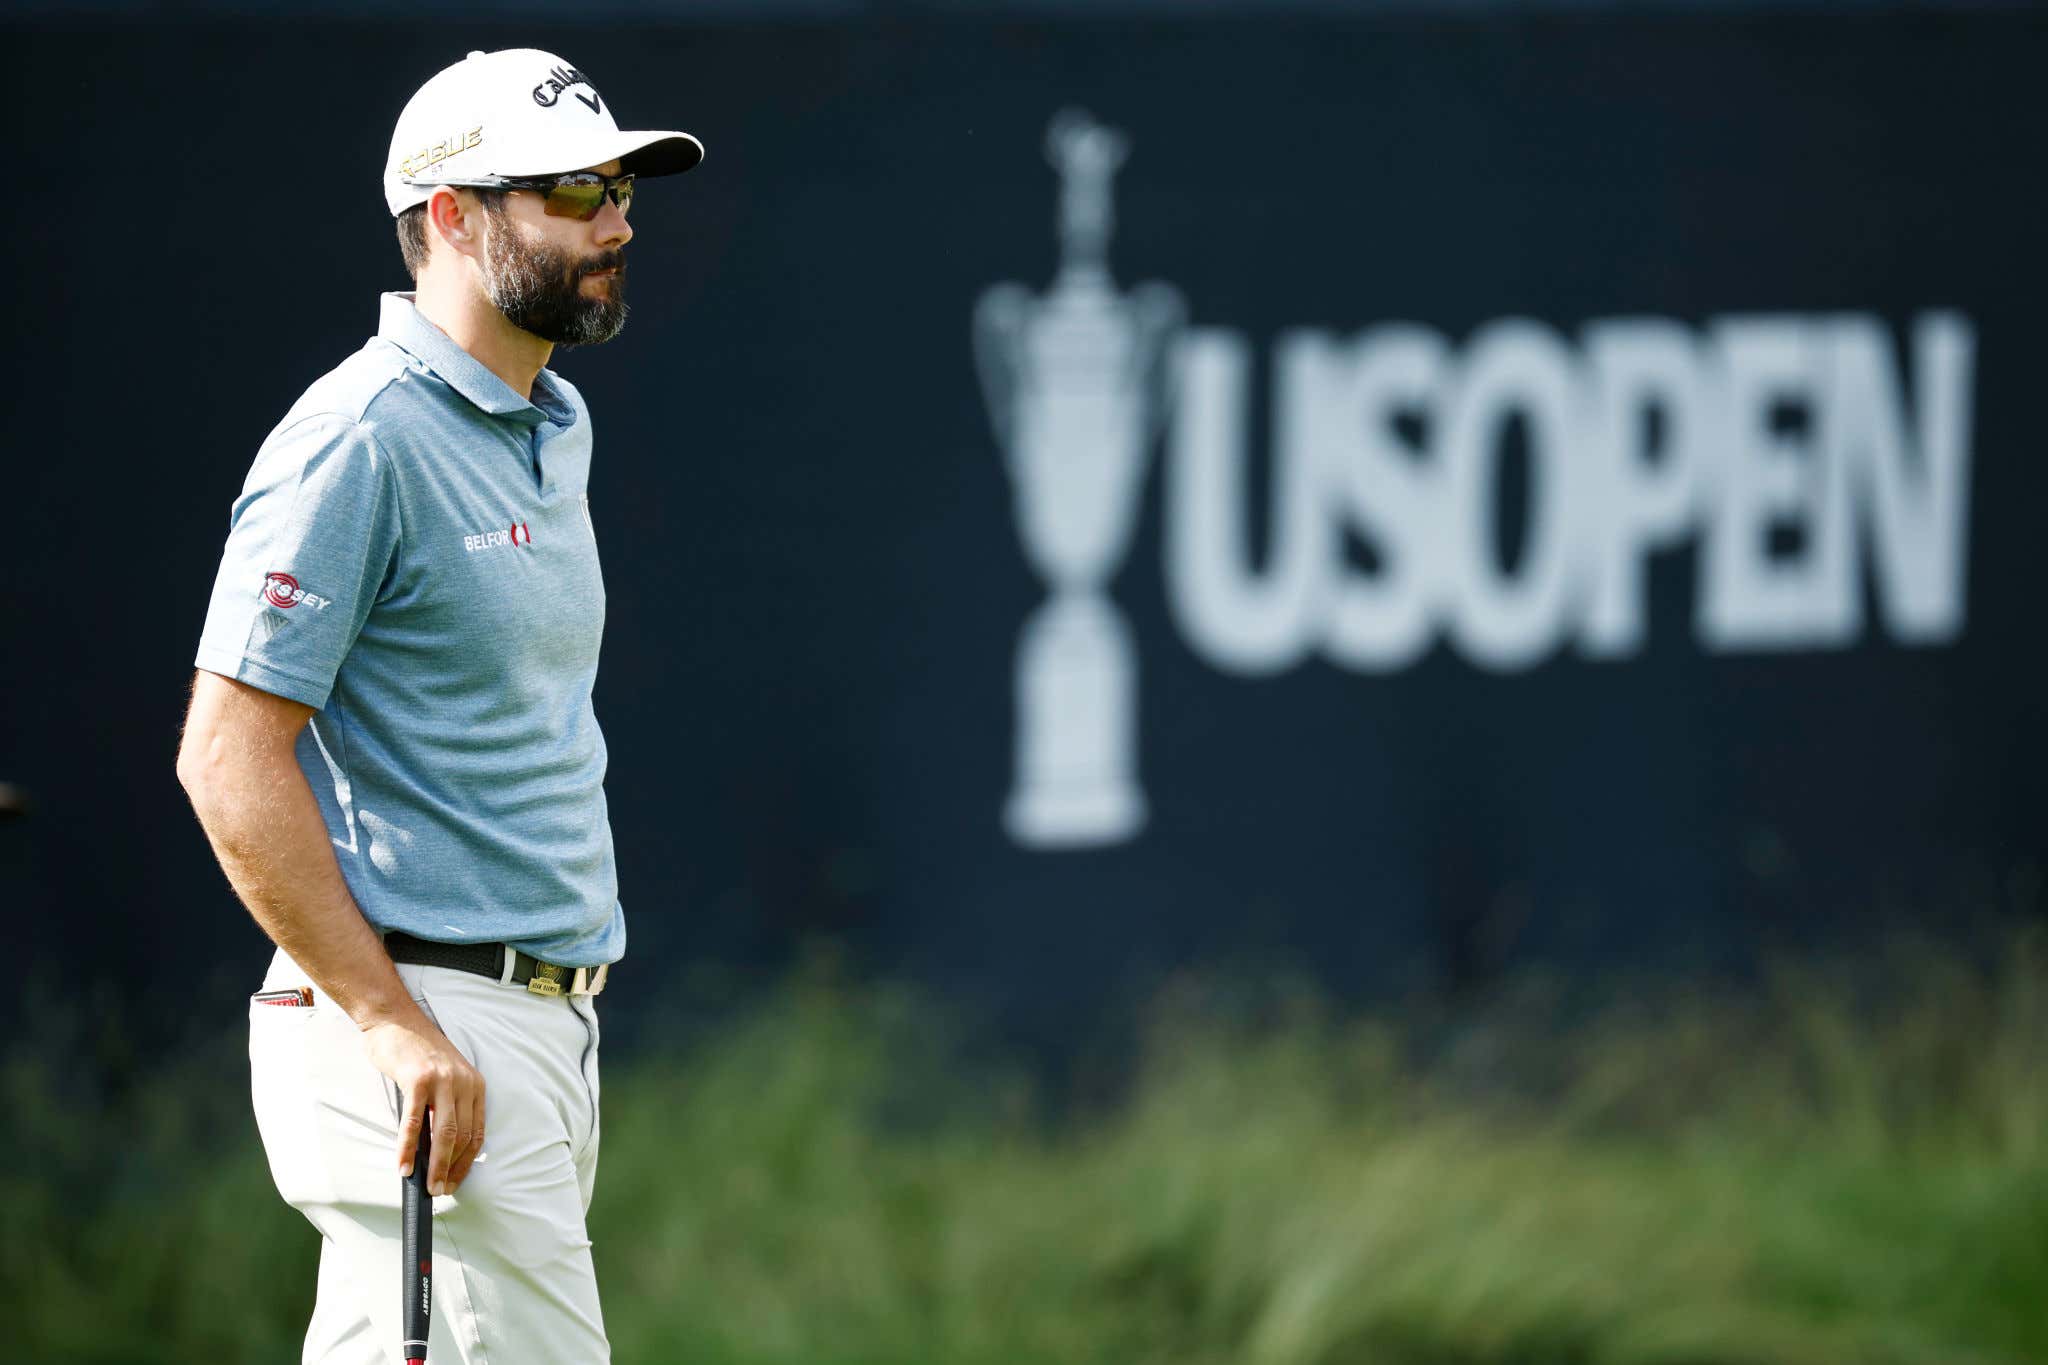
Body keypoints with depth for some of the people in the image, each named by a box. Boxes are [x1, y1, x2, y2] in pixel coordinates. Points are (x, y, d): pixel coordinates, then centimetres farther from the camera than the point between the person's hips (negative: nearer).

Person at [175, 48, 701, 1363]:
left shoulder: (555, 427, 16)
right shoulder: (360, 439, -13)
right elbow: (232, 757, -17)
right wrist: (392, 1028, -20)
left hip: (548, 1015, 9)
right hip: (425, 1030, -9)